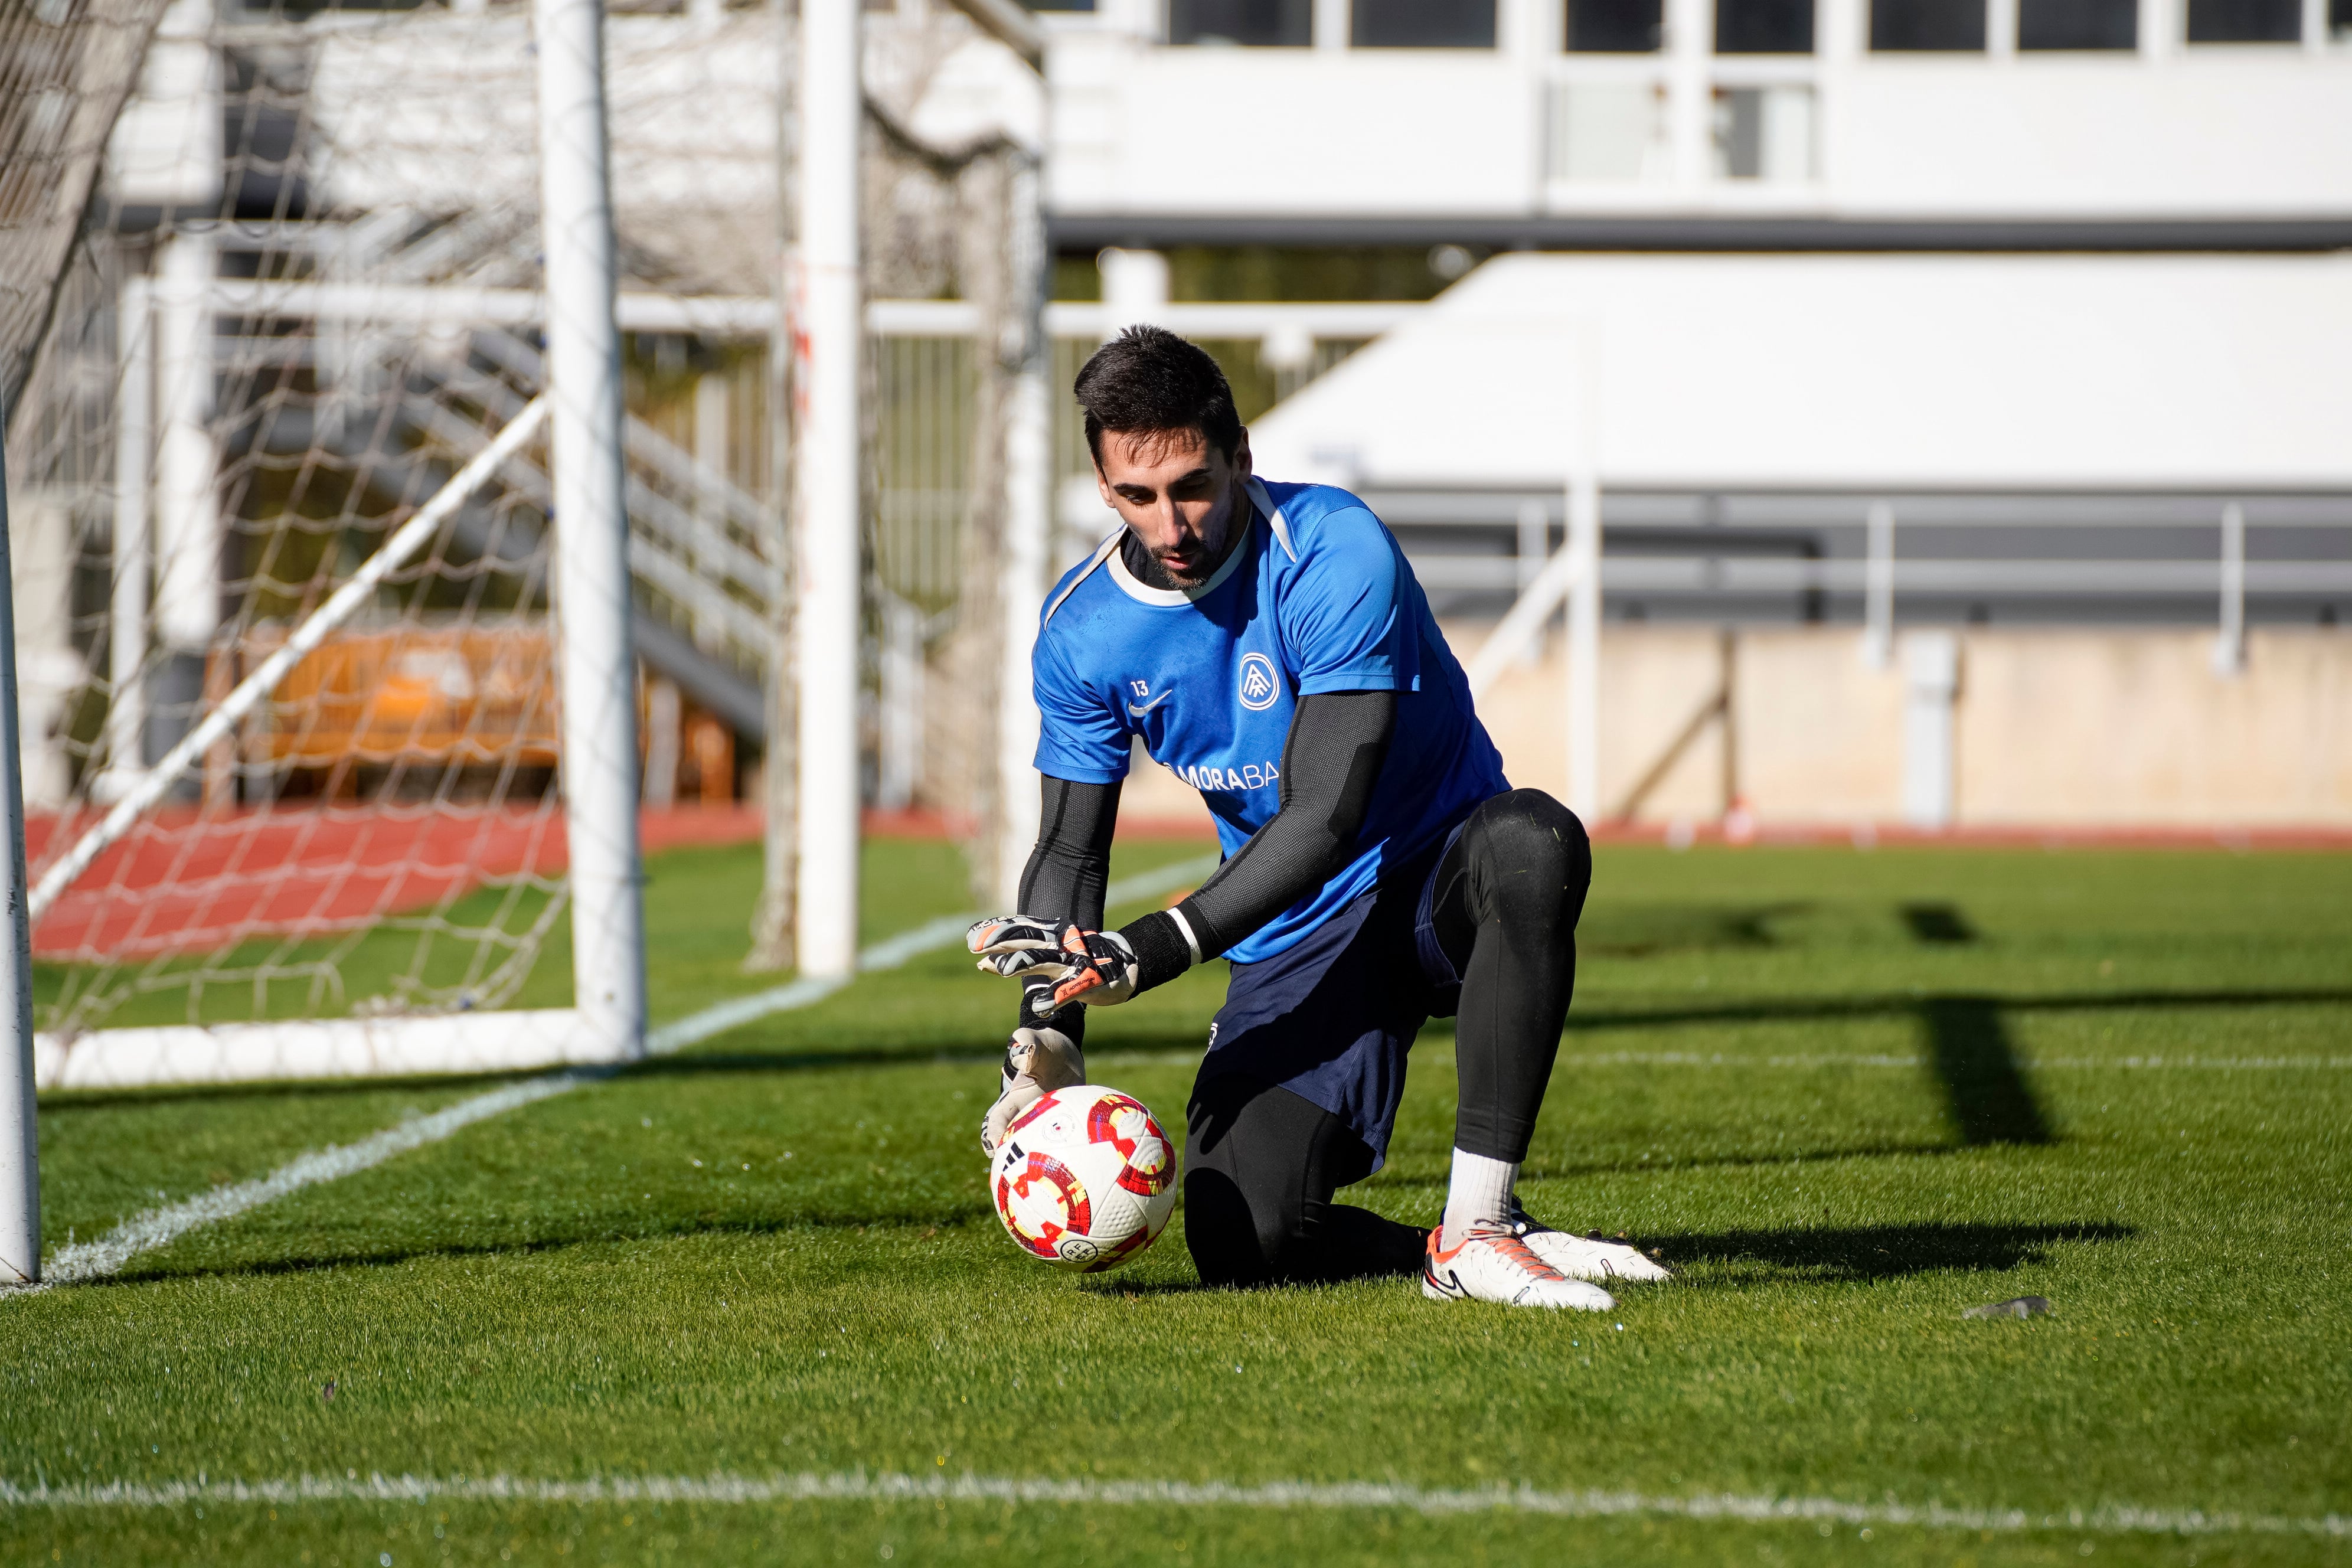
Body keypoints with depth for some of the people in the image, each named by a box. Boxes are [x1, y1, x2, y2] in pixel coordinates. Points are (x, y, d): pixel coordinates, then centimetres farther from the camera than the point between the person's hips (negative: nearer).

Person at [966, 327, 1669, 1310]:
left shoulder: (1334, 553, -21)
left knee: (1533, 842, -41)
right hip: (1298, 942, 3)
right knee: (1238, 1243, -22)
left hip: (1440, 878, -3)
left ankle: (1479, 1227, -34)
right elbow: (1071, 850, 6)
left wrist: (1153, 952, -35)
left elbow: (1324, 817, -26)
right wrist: (1048, 1033, -11)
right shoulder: (1080, 629, -4)